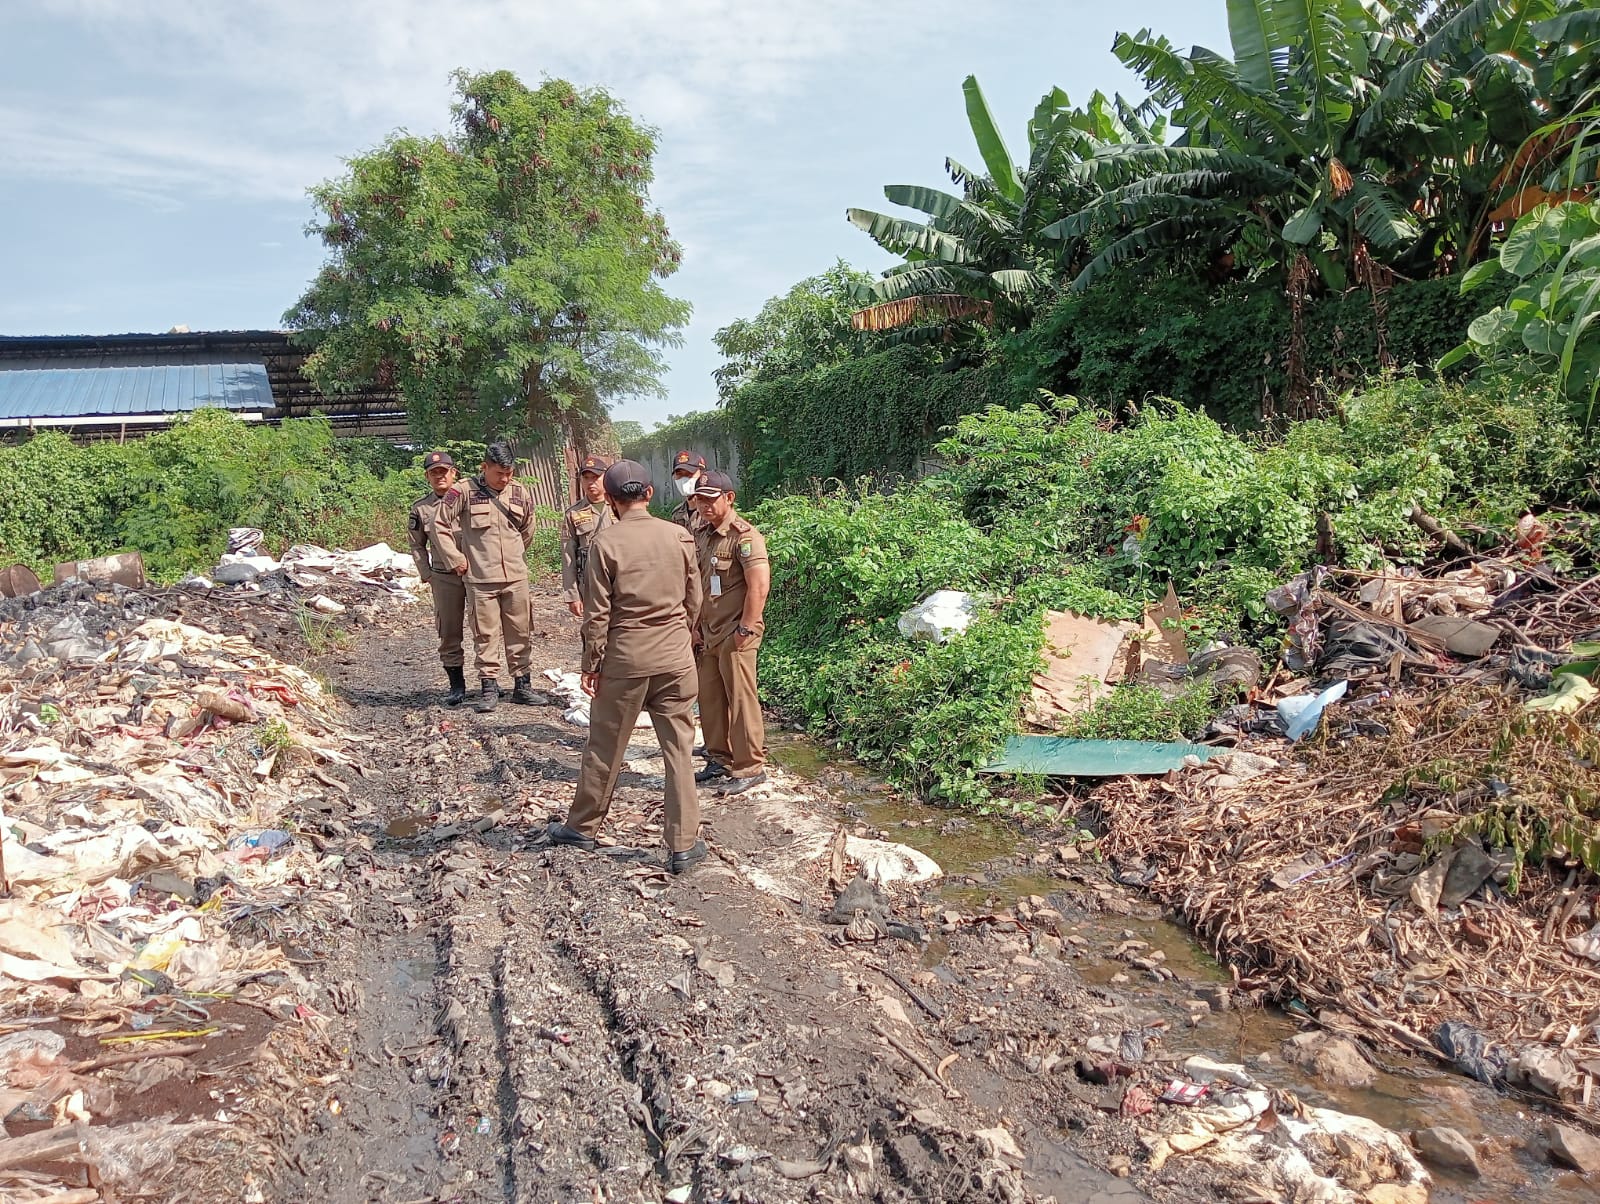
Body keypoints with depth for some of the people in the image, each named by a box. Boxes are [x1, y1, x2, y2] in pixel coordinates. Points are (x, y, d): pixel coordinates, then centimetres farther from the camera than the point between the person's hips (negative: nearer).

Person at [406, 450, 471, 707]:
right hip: (444, 577, 2)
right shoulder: (420, 508, 7)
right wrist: (427, 576, 7)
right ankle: (456, 685, 16)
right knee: (449, 633, 5)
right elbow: (417, 546, 16)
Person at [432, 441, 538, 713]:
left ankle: (522, 685, 19)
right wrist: (456, 558, -2)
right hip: (480, 578, -3)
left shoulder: (520, 492, 4)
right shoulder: (464, 491, -7)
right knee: (486, 635, 2)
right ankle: (489, 688, 12)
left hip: (516, 576, 3)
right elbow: (440, 524, -2)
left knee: (520, 633, 8)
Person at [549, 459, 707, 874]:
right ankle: (683, 845, 10)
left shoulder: (606, 543, -10)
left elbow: (597, 612, -8)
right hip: (675, 658, 2)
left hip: (624, 659, -2)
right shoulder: (679, 536, -2)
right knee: (679, 749, 7)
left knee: (605, 748, 13)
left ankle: (582, 827, 30)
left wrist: (591, 663, 2)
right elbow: (693, 600, 6)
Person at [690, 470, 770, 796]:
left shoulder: (744, 536, -14)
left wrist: (746, 629, -18)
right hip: (707, 634, 8)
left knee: (741, 701, -2)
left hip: (734, 635, -8)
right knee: (710, 698, 13)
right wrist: (695, 626, 10)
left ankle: (750, 768, 8)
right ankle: (719, 760, 26)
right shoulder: (700, 535, 10)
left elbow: (759, 586, -19)